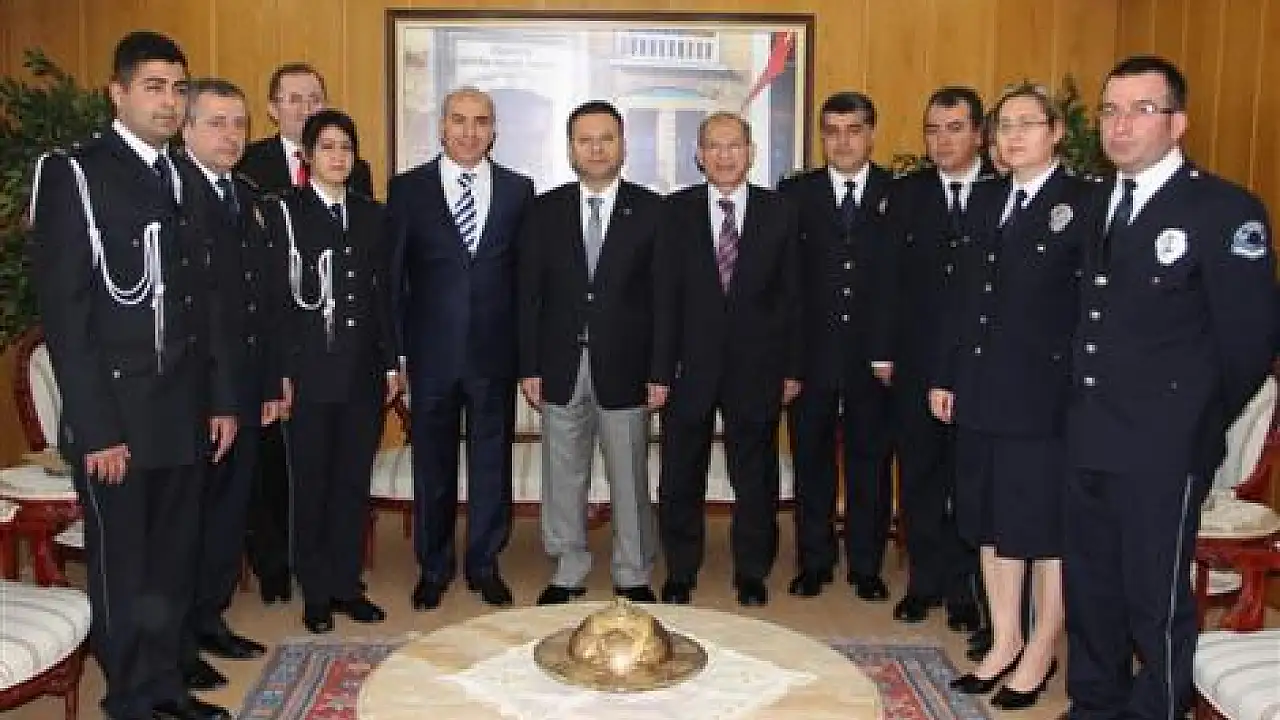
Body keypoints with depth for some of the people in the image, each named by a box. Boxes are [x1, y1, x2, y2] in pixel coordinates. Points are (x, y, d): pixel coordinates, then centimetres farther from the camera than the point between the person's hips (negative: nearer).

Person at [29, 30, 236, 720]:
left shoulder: (182, 182, 12)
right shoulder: (72, 174, -7)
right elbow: (63, 312, -12)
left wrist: (221, 398, 11)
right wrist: (95, 428, -15)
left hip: (184, 411, 6)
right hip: (113, 414, -5)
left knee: (173, 563, 13)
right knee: (121, 569, 8)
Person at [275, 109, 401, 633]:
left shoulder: (370, 214, 11)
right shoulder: (285, 211, -2)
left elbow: (381, 292, 12)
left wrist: (391, 362, 8)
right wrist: (281, 372, -11)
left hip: (364, 371, 4)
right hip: (309, 370, -4)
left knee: (354, 482, 9)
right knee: (312, 484, 5)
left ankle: (346, 584, 22)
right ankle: (316, 593, 17)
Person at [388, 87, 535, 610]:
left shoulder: (518, 189, 4)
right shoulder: (408, 188, 1)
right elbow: (393, 274, 2)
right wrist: (395, 348, -3)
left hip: (495, 351, 1)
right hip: (431, 352, -1)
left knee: (492, 462, 10)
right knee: (432, 464, 11)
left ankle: (484, 563, 27)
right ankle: (433, 568, 27)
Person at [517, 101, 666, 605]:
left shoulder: (651, 211, 0)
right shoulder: (545, 211, 5)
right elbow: (529, 295, 4)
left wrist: (660, 373, -6)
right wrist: (529, 367, -1)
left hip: (624, 369, -2)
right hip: (561, 369, 2)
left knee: (629, 479, 8)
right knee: (563, 479, 11)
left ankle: (633, 577, 23)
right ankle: (569, 573, 26)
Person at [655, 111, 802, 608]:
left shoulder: (780, 212, 2)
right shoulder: (678, 211, 1)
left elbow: (791, 297, 2)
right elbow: (665, 297, -2)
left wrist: (792, 367, -1)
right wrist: (660, 371, -6)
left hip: (755, 368, 0)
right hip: (692, 366, 0)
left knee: (755, 478, 11)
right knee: (680, 478, 10)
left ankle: (752, 574, 28)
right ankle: (680, 573, 28)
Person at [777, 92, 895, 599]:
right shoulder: (795, 194, 5)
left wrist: (890, 352, -8)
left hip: (875, 357, 0)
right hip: (811, 355, 1)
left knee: (870, 462, 9)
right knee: (812, 461, 9)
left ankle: (865, 565, 24)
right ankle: (814, 562, 23)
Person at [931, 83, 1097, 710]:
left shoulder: (1084, 204, -7)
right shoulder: (983, 199, 11)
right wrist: (944, 375, 10)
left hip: (1045, 394, -6)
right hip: (980, 391, 6)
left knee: (1045, 527, 6)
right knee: (991, 521, 14)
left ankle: (1041, 651, 23)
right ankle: (1005, 640, 29)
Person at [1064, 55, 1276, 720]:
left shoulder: (1226, 211, -10)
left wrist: (1197, 432, -4)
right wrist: (1080, 410, 7)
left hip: (1162, 453, -6)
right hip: (1086, 442, 6)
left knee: (1155, 602, 5)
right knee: (1088, 590, 18)